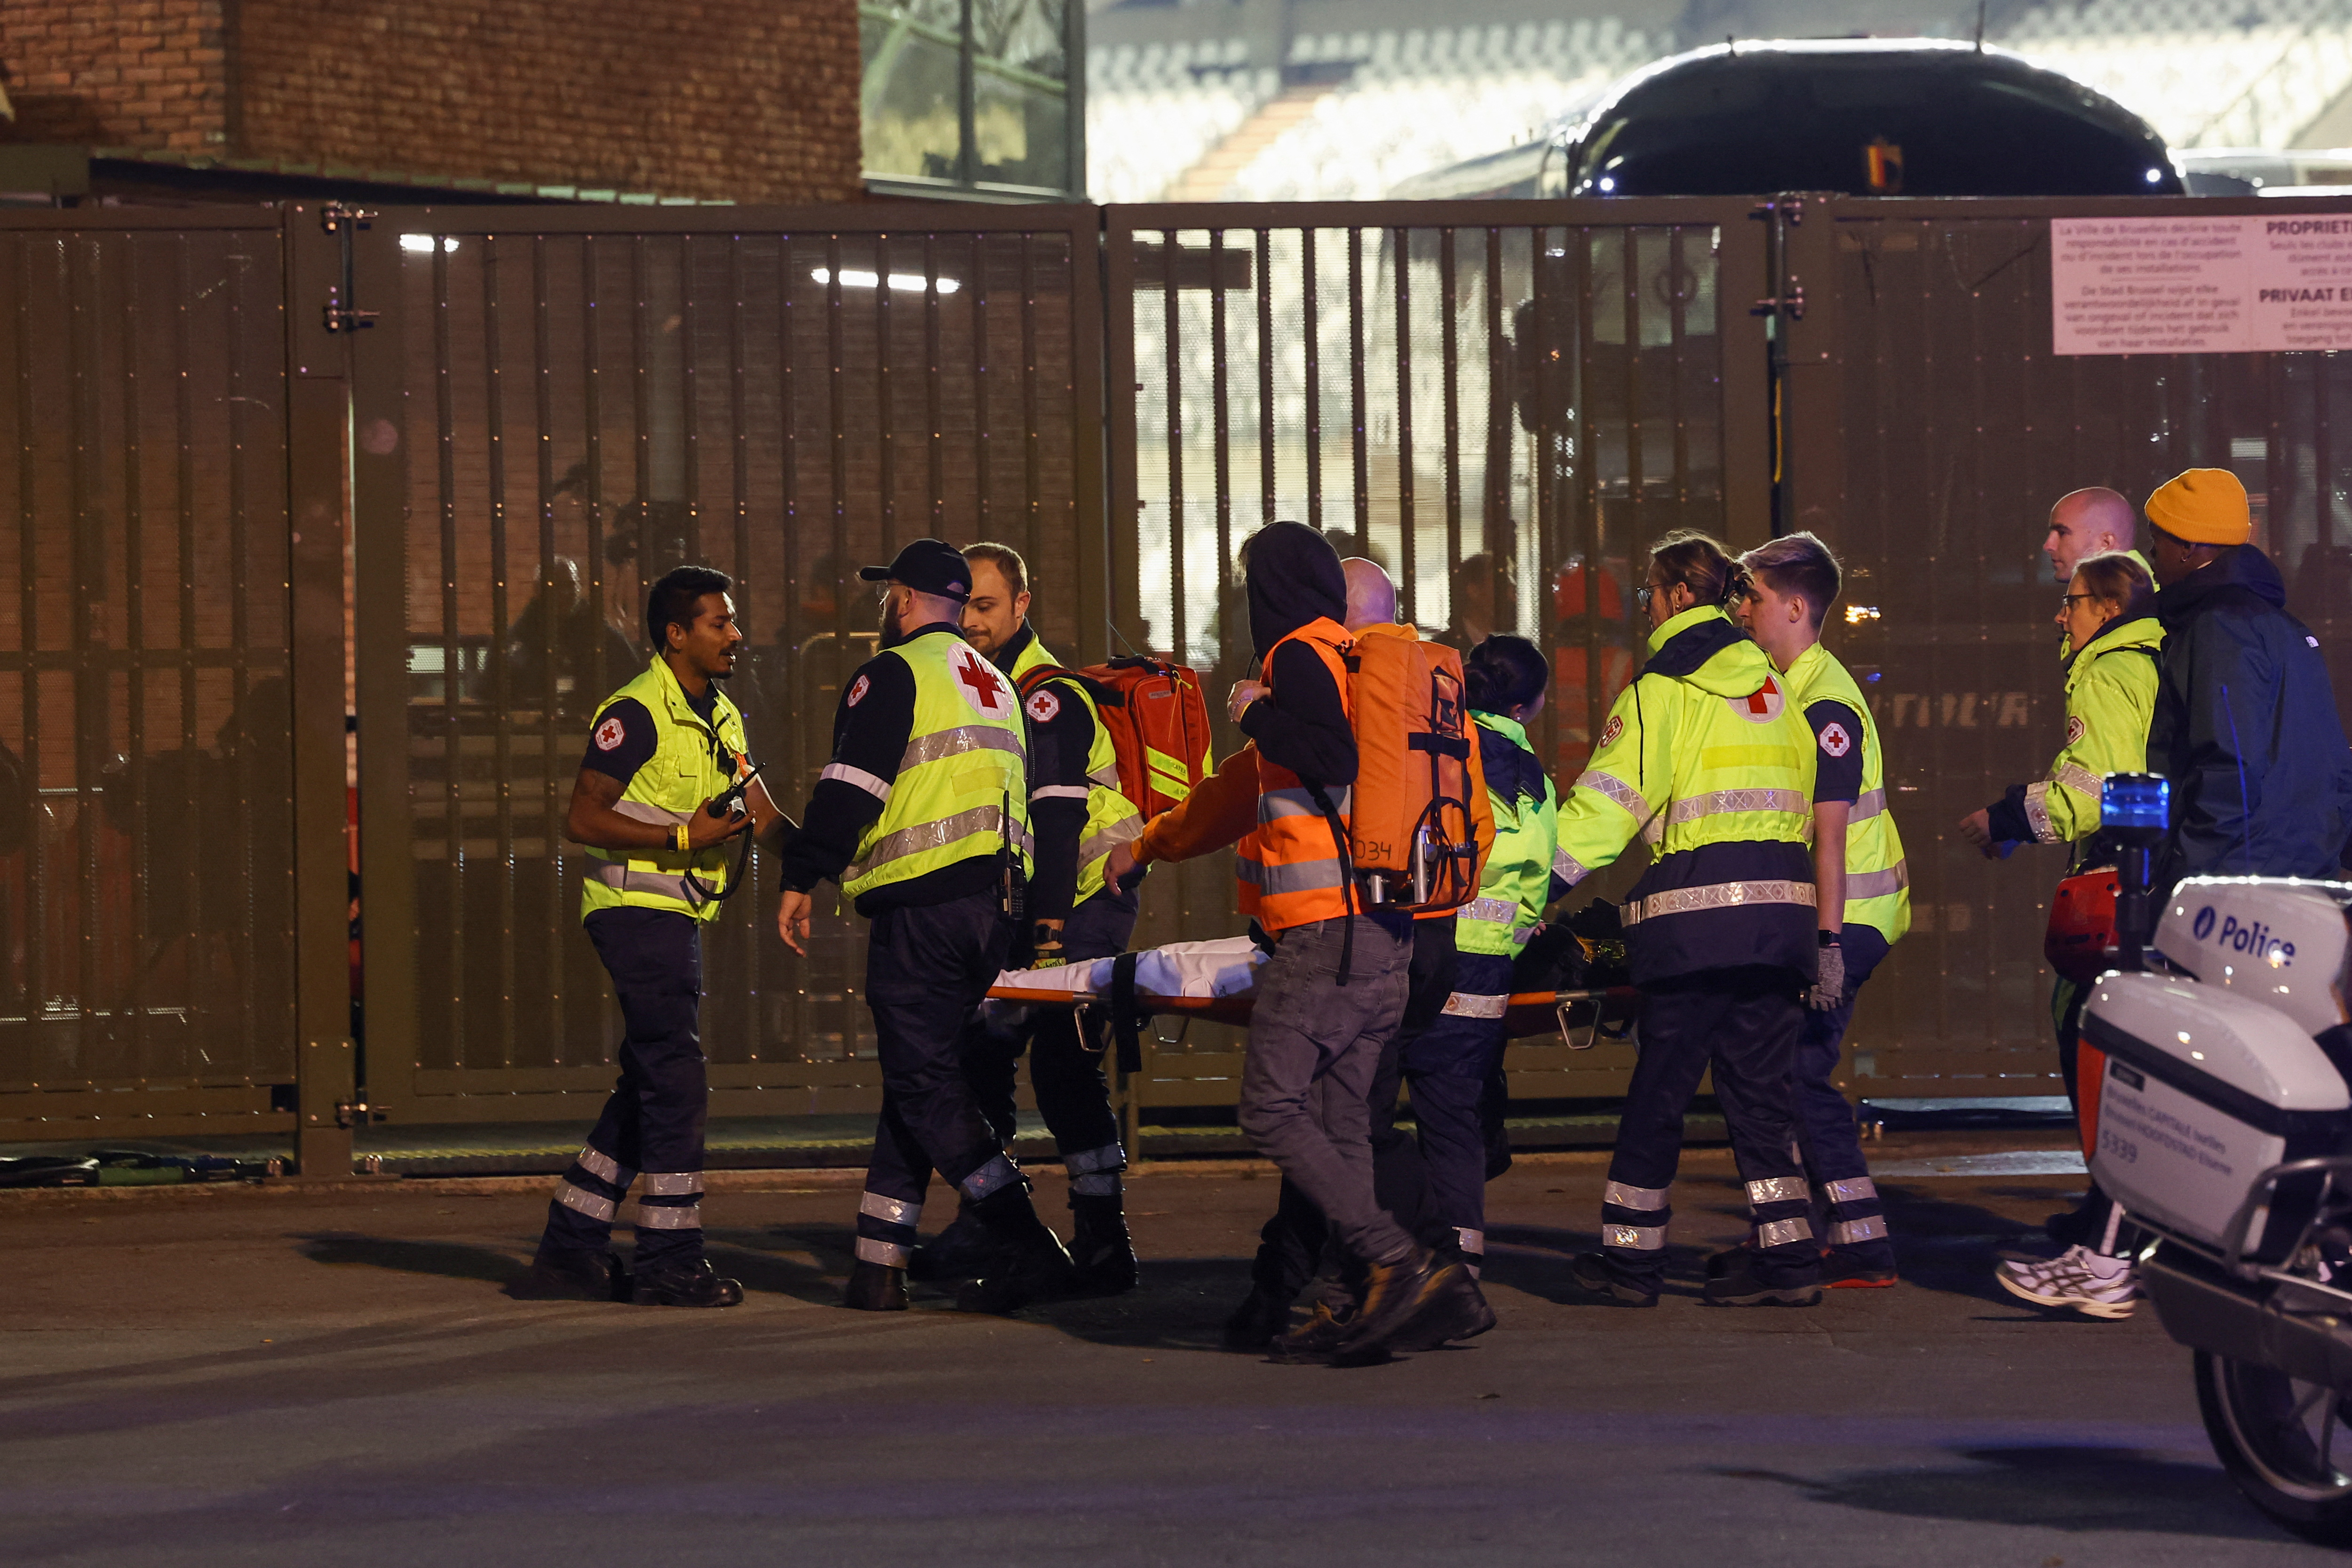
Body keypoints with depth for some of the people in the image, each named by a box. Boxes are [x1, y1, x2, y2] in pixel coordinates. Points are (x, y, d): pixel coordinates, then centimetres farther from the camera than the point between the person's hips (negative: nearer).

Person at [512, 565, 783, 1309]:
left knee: (646, 1090, 11)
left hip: (675, 917, 9)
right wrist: (680, 839, -23)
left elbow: (764, 814, 12)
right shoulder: (636, 713, -13)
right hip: (637, 908, -9)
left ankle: (570, 1249, 17)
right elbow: (583, 819, -17)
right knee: (677, 1083, -10)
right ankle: (671, 1261, -6)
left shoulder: (722, 718, 14)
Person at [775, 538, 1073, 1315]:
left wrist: (801, 879, -8)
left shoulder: (893, 674, -4)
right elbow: (1035, 798, 25)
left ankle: (1029, 1249, -17)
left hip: (922, 903, -8)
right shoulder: (998, 686, 22)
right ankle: (879, 1266, 11)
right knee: (917, 1076, 12)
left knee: (924, 1083, -6)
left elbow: (849, 787, -12)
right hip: (995, 902, 8)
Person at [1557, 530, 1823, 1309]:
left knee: (1659, 1088, 2)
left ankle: (1630, 1254, 8)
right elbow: (1803, 794, 18)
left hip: (1697, 914, -6)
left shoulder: (1663, 689, -4)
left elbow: (1607, 805, -7)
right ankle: (1788, 1258, 4)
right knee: (1760, 1088, 9)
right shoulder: (1769, 682, 16)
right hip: (1780, 907, 6)